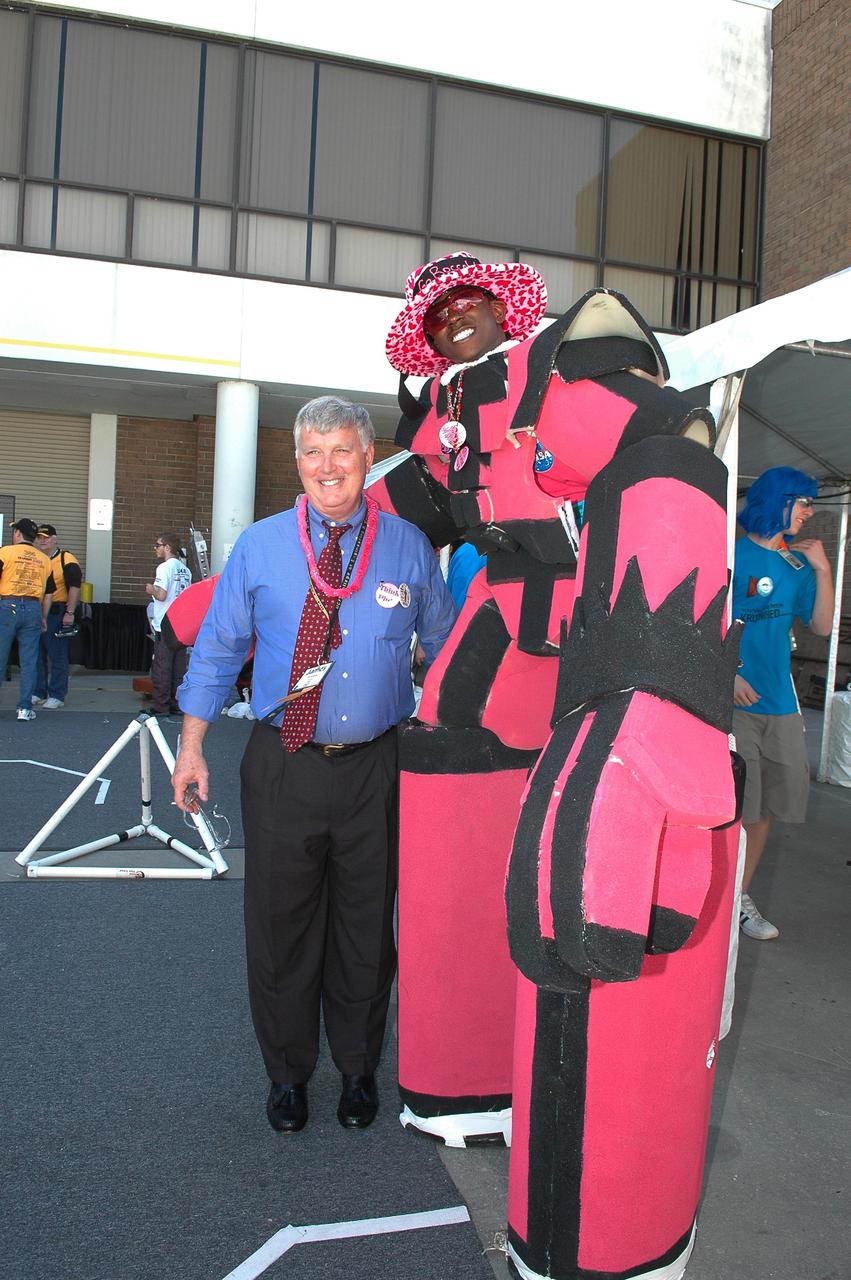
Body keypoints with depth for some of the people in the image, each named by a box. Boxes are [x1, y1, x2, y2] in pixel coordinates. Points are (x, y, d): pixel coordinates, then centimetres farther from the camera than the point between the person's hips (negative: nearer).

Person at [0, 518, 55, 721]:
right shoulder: (44, 559, 10)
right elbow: (49, 594, 12)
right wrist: (43, 618, 20)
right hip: (33, 609, 3)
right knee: (29, 662, 6)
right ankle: (25, 708, 5)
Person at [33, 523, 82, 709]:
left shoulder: (67, 560, -5)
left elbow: (75, 587, -9)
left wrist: (70, 613, -16)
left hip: (56, 613, -6)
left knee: (57, 656, -2)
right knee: (37, 655, 11)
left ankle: (57, 696, 3)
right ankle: (38, 693, 19)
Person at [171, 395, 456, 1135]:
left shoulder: (408, 546, 2)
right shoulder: (260, 546, 2)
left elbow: (445, 645, 10)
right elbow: (217, 648, 6)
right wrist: (193, 744, 1)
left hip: (374, 767, 0)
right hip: (282, 767, 0)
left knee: (366, 926, 14)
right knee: (280, 923, 11)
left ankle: (358, 1070, 37)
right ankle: (288, 1074, 35)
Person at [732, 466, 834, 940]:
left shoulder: (798, 564, 13)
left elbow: (822, 626, 13)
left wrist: (823, 569, 3)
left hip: (780, 703, 6)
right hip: (734, 700, -6)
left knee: (766, 804, 12)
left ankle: (742, 897, 26)